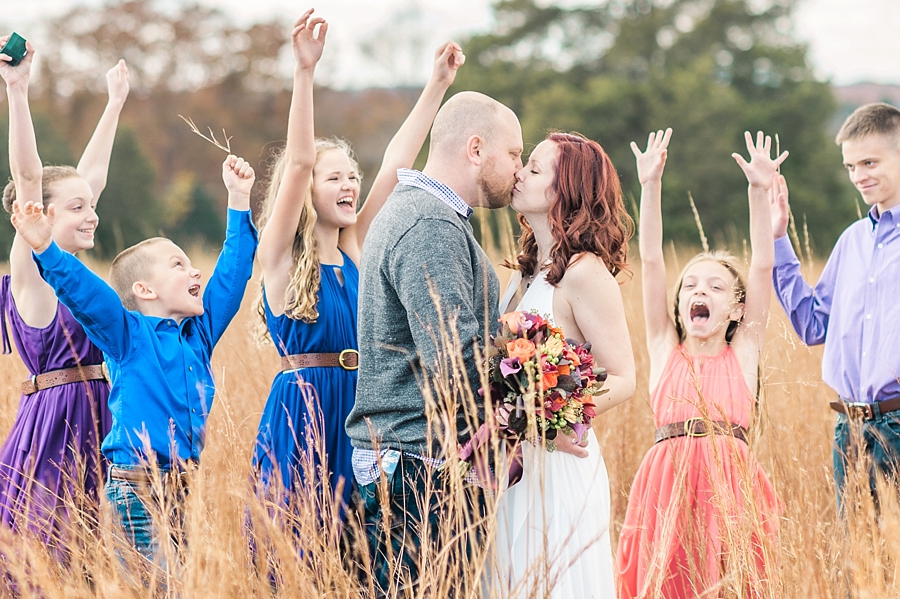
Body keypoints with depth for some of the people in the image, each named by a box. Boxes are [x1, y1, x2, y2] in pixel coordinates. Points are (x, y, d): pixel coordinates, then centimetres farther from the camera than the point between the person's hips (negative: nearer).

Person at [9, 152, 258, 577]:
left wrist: (239, 201, 22)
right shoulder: (127, 335, -1)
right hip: (136, 490, -6)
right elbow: (83, 291, -16)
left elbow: (232, 273, 20)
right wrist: (45, 249, -32)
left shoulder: (200, 333, 14)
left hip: (185, 487, 6)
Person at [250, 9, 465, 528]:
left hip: (357, 418, 6)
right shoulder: (280, 257, -4)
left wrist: (439, 84, 6)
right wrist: (305, 72, -25)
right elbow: (299, 163, -16)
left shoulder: (354, 252, 11)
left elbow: (396, 164, 8)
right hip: (301, 417, -6)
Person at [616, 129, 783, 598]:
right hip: (667, 483, 0)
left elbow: (762, 266, 4)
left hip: (729, 485, 0)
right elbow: (650, 262, 7)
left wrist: (760, 192, -3)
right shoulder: (664, 348, 13)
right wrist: (650, 186, 1)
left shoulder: (743, 352, 11)